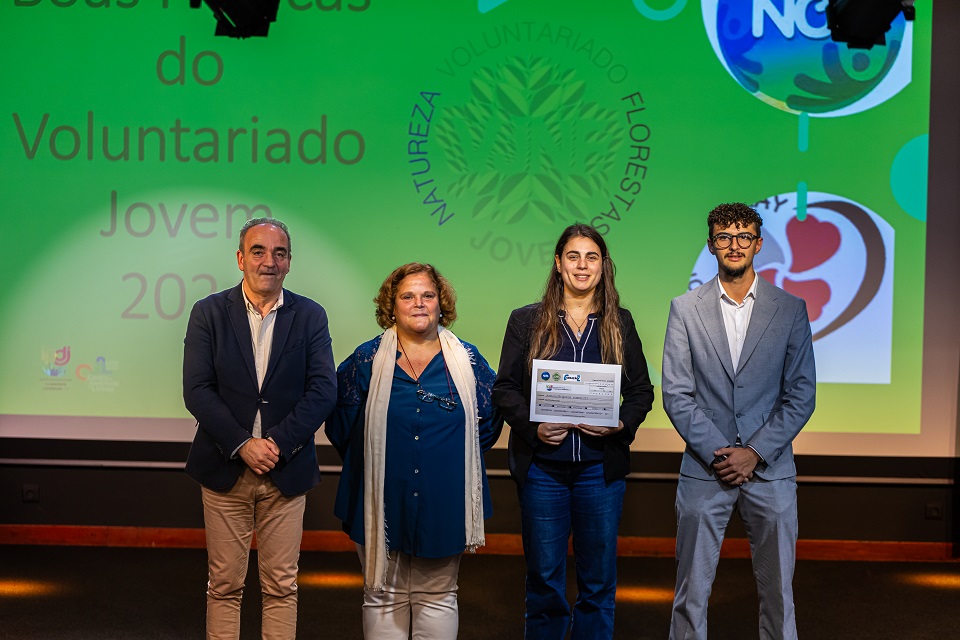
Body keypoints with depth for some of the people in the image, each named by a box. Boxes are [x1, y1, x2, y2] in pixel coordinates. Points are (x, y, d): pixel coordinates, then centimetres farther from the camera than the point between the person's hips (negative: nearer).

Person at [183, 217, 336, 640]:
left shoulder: (310, 316, 3)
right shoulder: (209, 313, 1)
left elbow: (323, 390, -5)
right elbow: (197, 391, -6)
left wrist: (277, 444, -14)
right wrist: (242, 445, -15)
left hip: (286, 470, 1)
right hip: (226, 468, 0)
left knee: (281, 585, 8)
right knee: (224, 584, 8)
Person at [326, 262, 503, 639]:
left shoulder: (467, 361, 2)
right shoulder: (367, 360, -1)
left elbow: (488, 421, 11)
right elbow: (341, 427, 7)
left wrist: (459, 457, 6)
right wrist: (367, 465, 7)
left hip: (444, 505, 1)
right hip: (384, 504, 0)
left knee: (437, 597, 11)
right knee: (384, 597, 10)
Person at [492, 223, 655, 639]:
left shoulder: (620, 323, 8)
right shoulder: (526, 321, 4)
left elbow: (642, 391, 8)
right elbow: (504, 388, 1)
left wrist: (621, 424, -11)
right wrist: (533, 427, -15)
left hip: (601, 467, 1)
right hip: (542, 467, -1)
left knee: (598, 581, 9)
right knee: (544, 577, 8)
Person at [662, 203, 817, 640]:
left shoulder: (791, 309, 3)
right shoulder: (685, 309, 3)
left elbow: (801, 394, 1)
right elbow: (676, 394, -2)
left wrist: (755, 452, -8)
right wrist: (718, 453, -10)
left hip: (770, 469, 1)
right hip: (705, 470, 0)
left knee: (777, 591, 10)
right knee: (692, 591, 6)